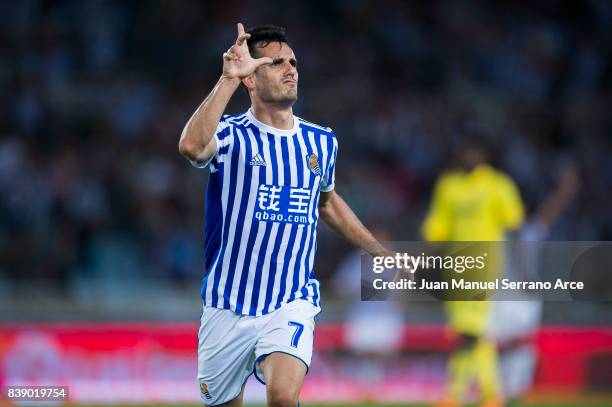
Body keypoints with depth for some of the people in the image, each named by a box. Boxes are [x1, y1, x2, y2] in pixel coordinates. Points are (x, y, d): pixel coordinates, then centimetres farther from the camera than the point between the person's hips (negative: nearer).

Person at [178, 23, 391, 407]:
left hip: (292, 303, 1)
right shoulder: (231, 135, -8)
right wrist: (228, 79, -35)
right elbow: (192, 146, -33)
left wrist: (383, 255, 24)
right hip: (229, 307, -1)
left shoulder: (322, 141, 6)